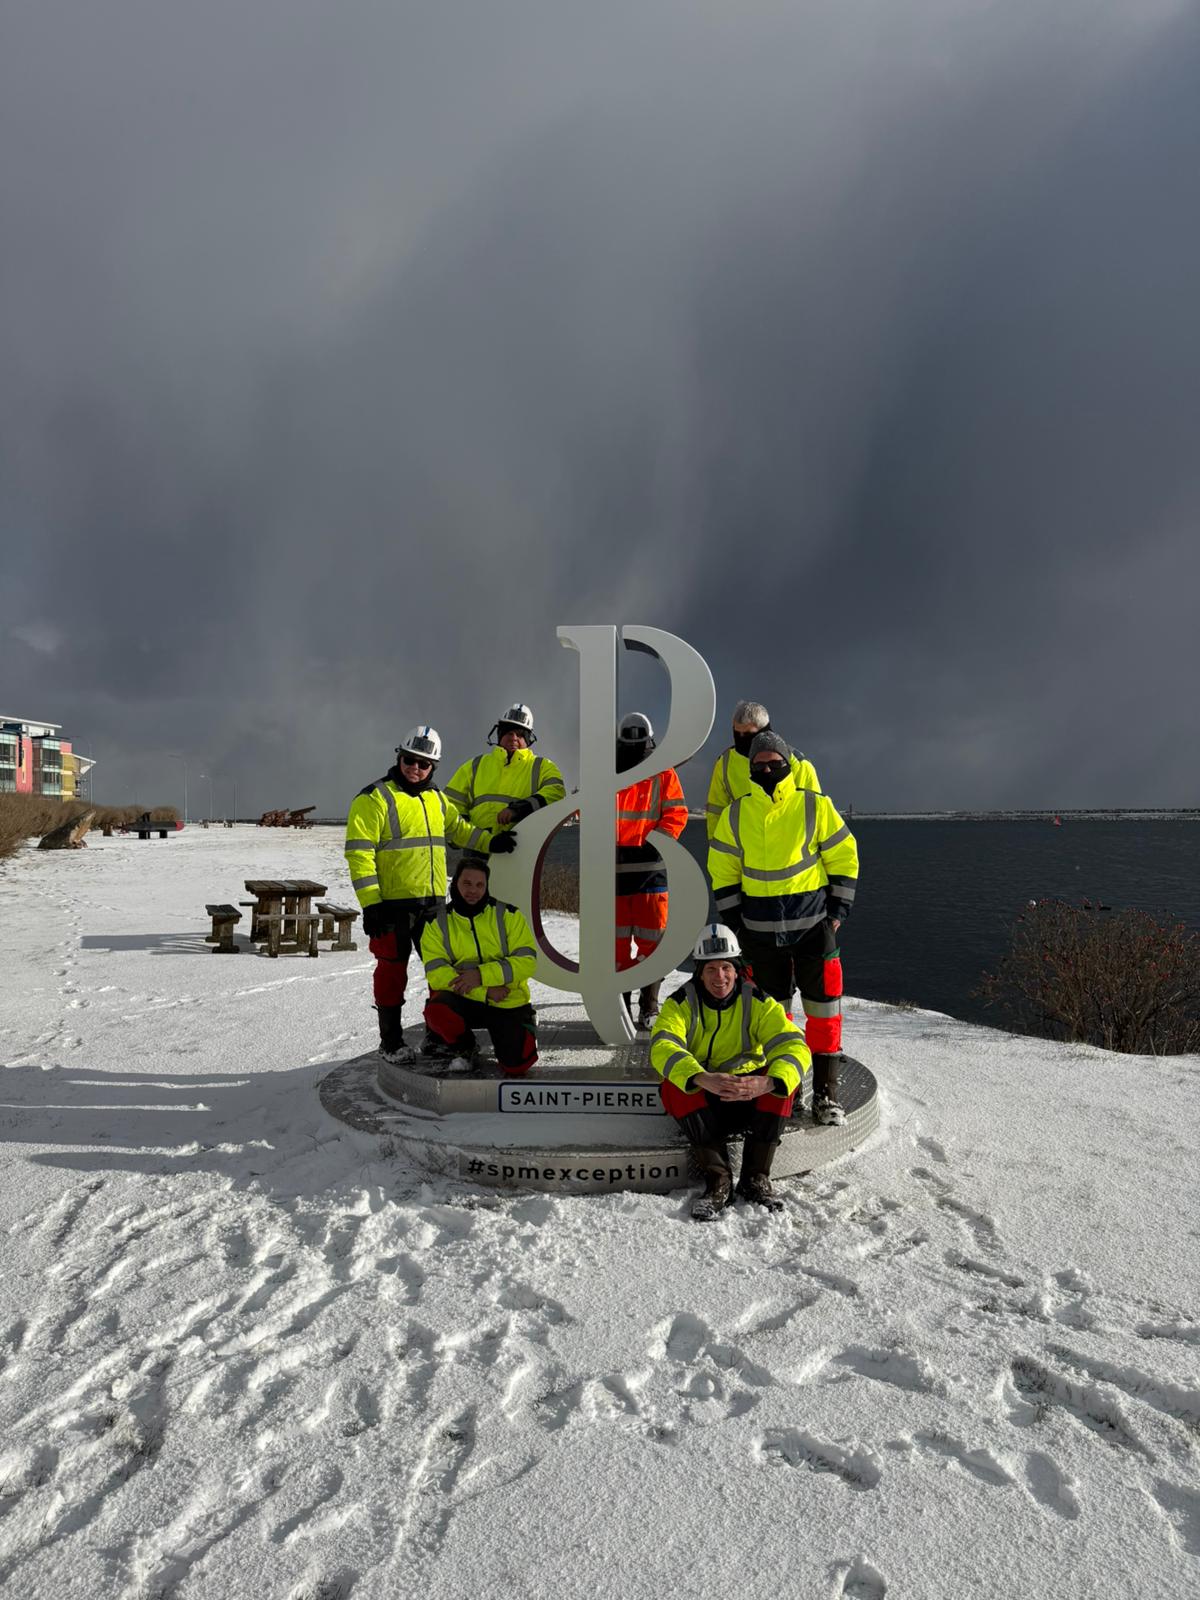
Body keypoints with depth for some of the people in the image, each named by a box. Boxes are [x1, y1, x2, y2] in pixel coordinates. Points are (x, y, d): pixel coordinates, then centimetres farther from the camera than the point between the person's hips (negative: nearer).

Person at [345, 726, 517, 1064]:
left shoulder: (436, 798, 14)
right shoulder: (374, 798, -8)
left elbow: (458, 828, 26)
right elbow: (359, 852, -13)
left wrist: (490, 841, 8)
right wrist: (370, 903, -18)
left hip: (433, 901, 7)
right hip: (392, 903, -6)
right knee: (393, 970, 2)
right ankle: (391, 1042, 15)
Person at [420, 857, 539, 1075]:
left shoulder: (507, 915, -2)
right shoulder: (437, 923, -1)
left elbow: (527, 960, -10)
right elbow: (436, 973, -10)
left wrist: (482, 975, -23)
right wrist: (485, 989, -19)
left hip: (509, 1004, 0)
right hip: (466, 1001, 1)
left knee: (516, 1066, -14)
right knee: (436, 1011, -31)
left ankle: (525, 1029, 22)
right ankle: (463, 1047, 2)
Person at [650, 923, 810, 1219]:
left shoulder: (757, 1002, -8)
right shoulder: (682, 1003, -11)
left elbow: (794, 1045, -20)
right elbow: (662, 1047, -28)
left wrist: (768, 1082, -43)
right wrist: (703, 1078, -48)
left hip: (748, 1099, 1)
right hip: (700, 1100, 0)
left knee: (782, 1079, -28)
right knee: (673, 1085, -31)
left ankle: (756, 1178, -17)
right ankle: (718, 1180, -25)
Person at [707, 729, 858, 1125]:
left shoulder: (815, 806, -2)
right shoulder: (735, 815, 3)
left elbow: (844, 858, 3)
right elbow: (722, 871, 10)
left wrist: (837, 911, -2)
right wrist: (734, 920, 4)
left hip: (813, 924, -2)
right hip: (760, 930, 2)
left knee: (823, 1009, 0)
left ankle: (825, 1093, 10)